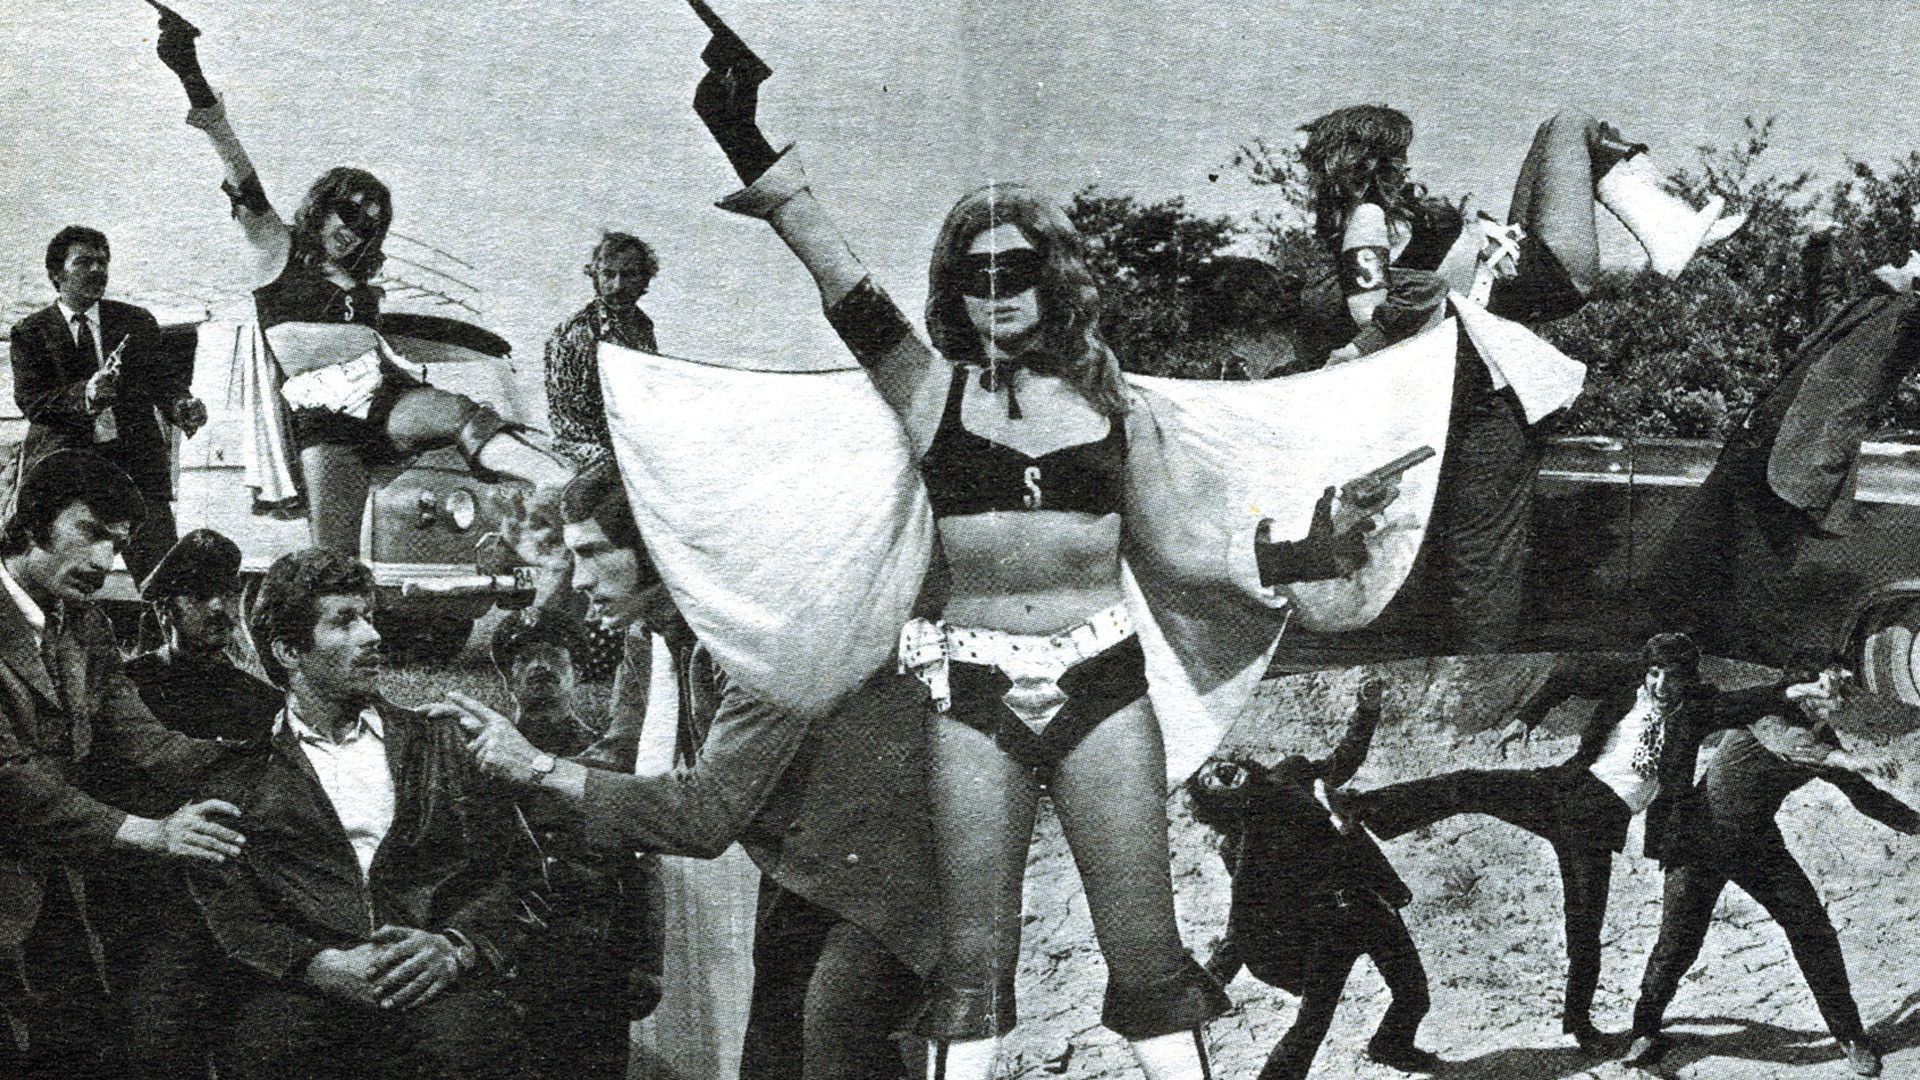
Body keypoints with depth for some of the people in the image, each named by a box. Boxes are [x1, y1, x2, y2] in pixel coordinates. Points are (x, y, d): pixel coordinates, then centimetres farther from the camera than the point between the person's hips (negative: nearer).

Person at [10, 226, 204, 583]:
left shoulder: (137, 322, 14)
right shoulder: (31, 333, 7)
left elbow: (165, 380, 9)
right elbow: (31, 401, -4)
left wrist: (183, 406, -15)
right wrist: (84, 396, -22)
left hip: (136, 459, 1)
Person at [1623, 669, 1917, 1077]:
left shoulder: (1822, 742, 0)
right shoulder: (1768, 711, -18)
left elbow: (1865, 797, 11)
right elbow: (1781, 739, -42)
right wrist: (1836, 758, -56)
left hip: (1759, 844, 5)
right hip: (1703, 839, -5)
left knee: (1812, 928, -5)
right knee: (1679, 939, -10)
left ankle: (1848, 1032, 10)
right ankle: (1646, 1027, 13)